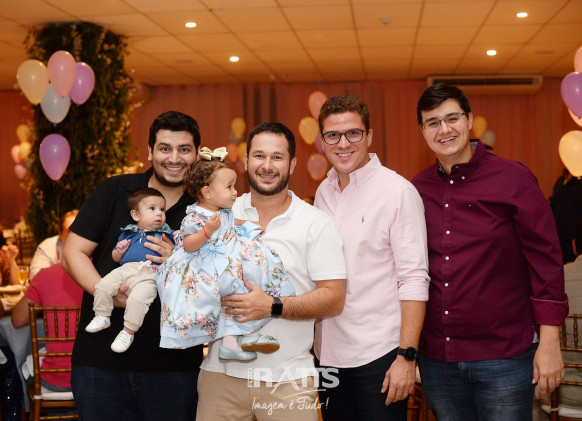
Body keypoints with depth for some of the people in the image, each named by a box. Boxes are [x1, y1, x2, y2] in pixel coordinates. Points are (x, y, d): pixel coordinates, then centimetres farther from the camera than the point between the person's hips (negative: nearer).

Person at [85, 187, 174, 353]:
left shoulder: (166, 234, 15)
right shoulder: (128, 233, 23)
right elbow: (115, 258, 26)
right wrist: (119, 251, 7)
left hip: (149, 276, -4)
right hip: (125, 269, 4)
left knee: (138, 299, -28)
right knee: (103, 286, -16)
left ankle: (128, 331, -11)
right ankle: (102, 317, 5)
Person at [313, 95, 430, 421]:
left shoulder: (398, 191, -9)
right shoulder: (324, 192, 9)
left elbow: (414, 279, -13)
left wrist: (407, 356, -18)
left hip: (380, 354, -5)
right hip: (330, 353, 6)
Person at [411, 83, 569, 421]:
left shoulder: (513, 179, -6)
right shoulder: (417, 189, 4)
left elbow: (546, 260, -6)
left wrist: (549, 342, -10)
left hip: (504, 356, -3)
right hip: (436, 358, 4)